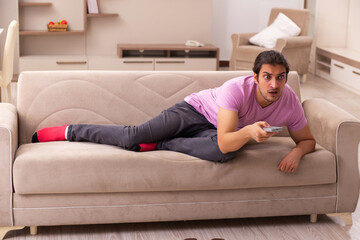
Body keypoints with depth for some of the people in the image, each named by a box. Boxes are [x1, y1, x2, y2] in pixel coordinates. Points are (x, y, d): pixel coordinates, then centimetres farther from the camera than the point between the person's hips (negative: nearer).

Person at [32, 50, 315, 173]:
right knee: (133, 136, -17)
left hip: (213, 131, 3)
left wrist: (297, 151, -26)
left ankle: (158, 145, -16)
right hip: (196, 109, -3)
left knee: (225, 153, -37)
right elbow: (225, 141, -36)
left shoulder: (290, 102, -17)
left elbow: (308, 140, -3)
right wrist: (249, 131, -56)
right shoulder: (237, 89, -31)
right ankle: (66, 131, 4)